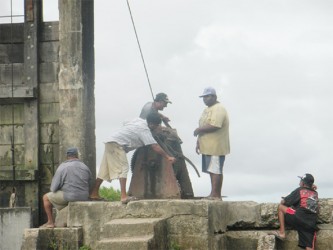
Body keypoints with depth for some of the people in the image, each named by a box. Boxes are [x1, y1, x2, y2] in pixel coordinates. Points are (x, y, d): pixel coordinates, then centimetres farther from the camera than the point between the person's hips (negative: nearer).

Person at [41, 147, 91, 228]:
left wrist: (53, 188, 15)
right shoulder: (85, 168, 5)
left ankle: (50, 222, 18)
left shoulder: (62, 167, -8)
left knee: (46, 197, 17)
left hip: (69, 197, -6)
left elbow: (53, 188, -8)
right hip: (83, 198, 6)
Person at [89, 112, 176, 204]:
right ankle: (123, 196, -29)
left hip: (110, 143, 10)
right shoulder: (144, 130, -13)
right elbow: (155, 146, -18)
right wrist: (168, 157, -16)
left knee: (105, 170, 14)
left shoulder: (139, 121, 12)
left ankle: (94, 194, 19)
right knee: (123, 169, -18)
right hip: (117, 144, -10)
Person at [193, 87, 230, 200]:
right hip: (208, 147, 10)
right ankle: (216, 195, 12)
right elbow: (204, 127, 26)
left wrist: (199, 130, -14)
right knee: (212, 171, 10)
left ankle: (214, 194, -10)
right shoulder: (207, 109, 21)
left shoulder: (218, 109, -13)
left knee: (215, 171, -9)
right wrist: (198, 142, 21)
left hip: (216, 147, -10)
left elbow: (214, 126, -26)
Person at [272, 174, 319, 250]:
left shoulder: (299, 190, 7)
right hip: (311, 225, 5)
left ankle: (282, 232, 6)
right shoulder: (315, 193, 19)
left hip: (299, 218, -5)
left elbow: (283, 202, 12)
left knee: (280, 206, 12)